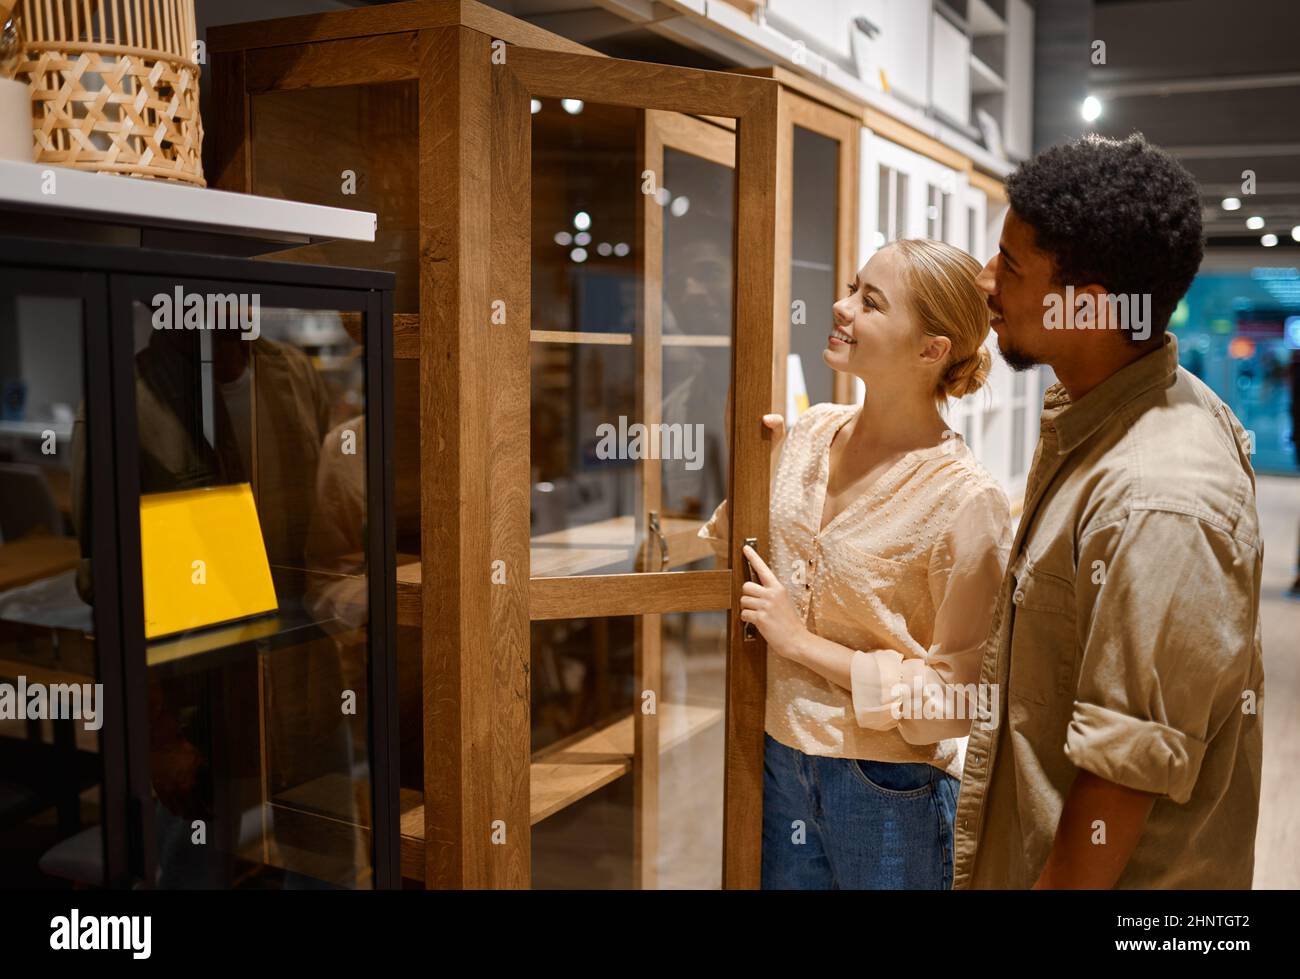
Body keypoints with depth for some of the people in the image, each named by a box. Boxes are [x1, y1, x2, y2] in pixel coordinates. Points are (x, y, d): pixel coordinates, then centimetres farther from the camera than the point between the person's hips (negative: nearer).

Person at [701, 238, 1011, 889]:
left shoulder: (965, 500, -21)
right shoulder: (814, 431, -3)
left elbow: (954, 701, -17)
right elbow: (735, 549, 14)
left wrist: (801, 641, -16)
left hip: (888, 787, -5)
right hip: (781, 755, 5)